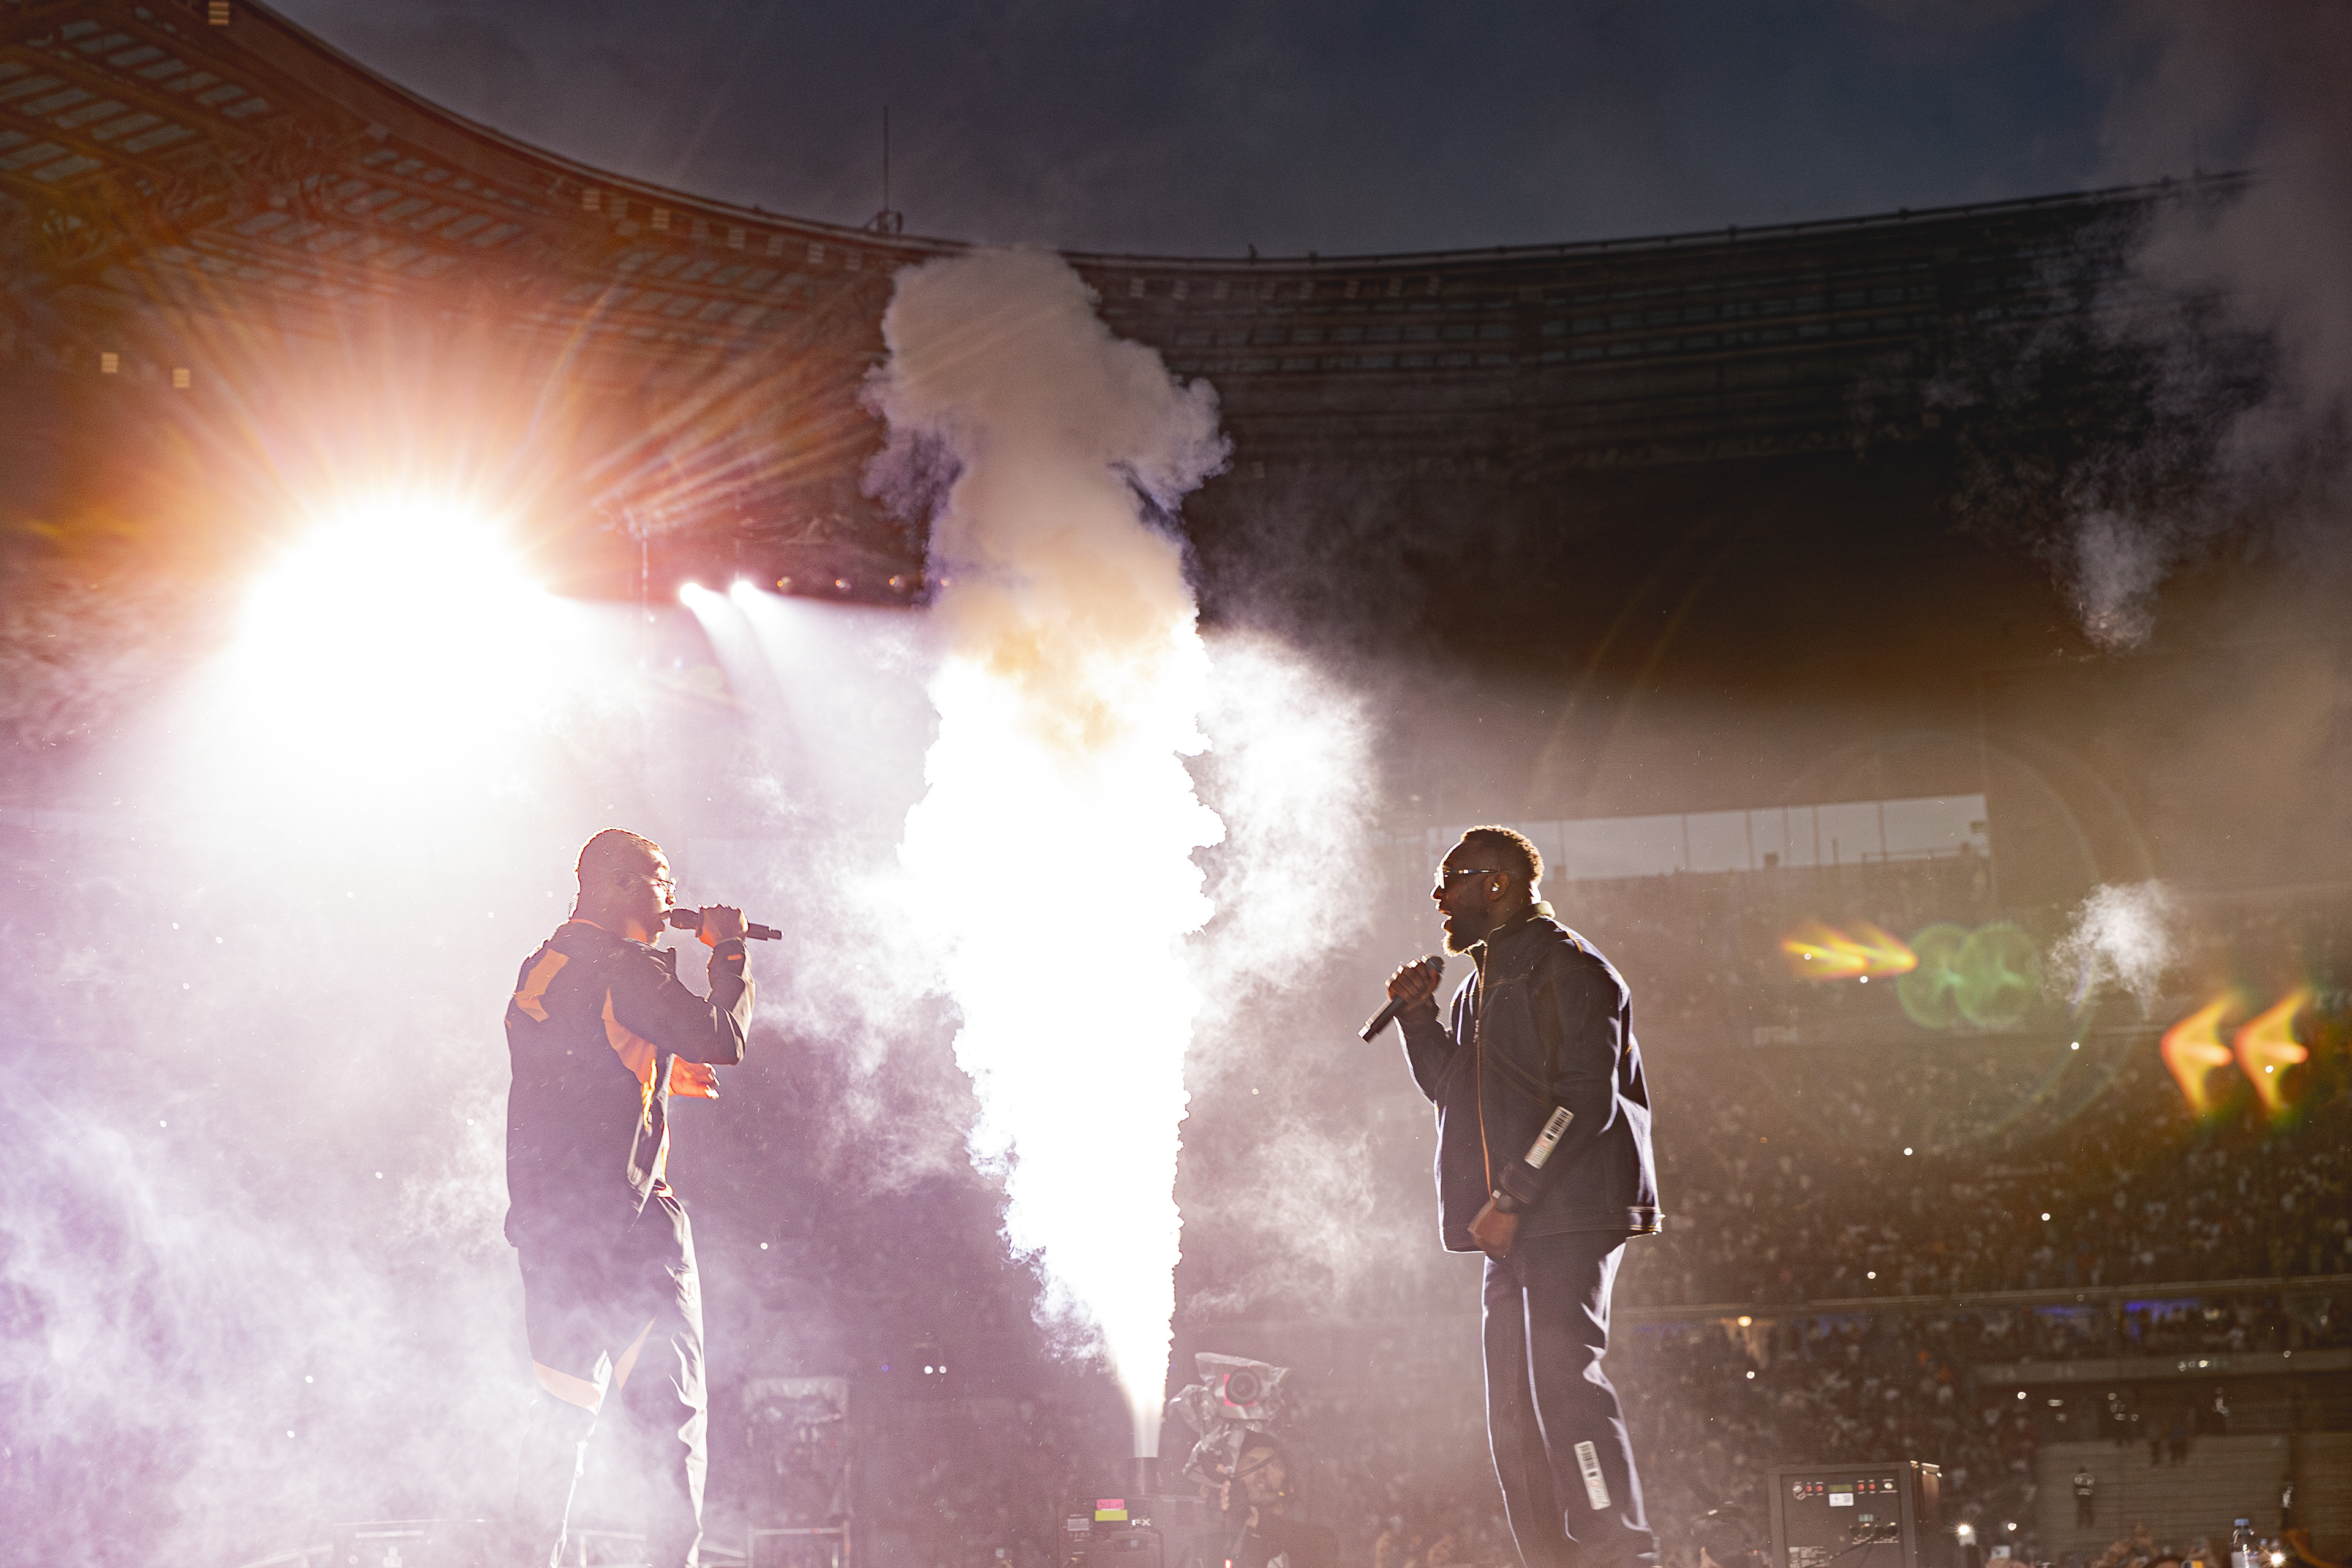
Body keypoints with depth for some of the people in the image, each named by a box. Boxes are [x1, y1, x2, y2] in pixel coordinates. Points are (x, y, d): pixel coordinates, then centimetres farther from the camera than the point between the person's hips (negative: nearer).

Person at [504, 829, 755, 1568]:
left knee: (565, 1404, 13)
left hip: (543, 1215, 8)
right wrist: (729, 952, 1)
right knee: (670, 1403, -1)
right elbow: (724, 1040, -13)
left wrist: (657, 1075, 27)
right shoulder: (625, 967, -12)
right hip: (623, 1210, -8)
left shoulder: (537, 970, 15)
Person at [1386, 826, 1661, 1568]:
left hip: (1569, 1211, -9)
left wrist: (1511, 1196, -19)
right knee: (1514, 1415, 6)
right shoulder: (1486, 979, 23)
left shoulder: (1564, 965, -7)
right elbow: (1449, 1085, 31)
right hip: (1515, 1227, 9)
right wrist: (1418, 1016, 14)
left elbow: (1586, 1096, -16)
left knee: (1563, 1381, -17)